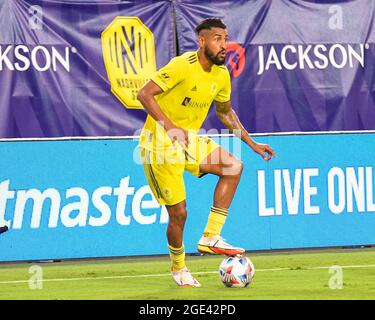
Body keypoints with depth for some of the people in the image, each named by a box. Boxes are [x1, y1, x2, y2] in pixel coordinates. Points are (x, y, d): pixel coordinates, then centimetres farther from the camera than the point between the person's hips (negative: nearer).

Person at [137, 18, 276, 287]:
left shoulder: (221, 75, 2)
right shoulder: (183, 66, -22)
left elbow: (225, 112, 19)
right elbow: (144, 94, -26)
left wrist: (252, 144, 15)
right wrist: (169, 126, -36)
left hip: (188, 141, 7)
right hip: (159, 144, -7)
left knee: (233, 166, -8)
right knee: (178, 213, -5)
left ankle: (210, 238, -4)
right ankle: (179, 269, 21)